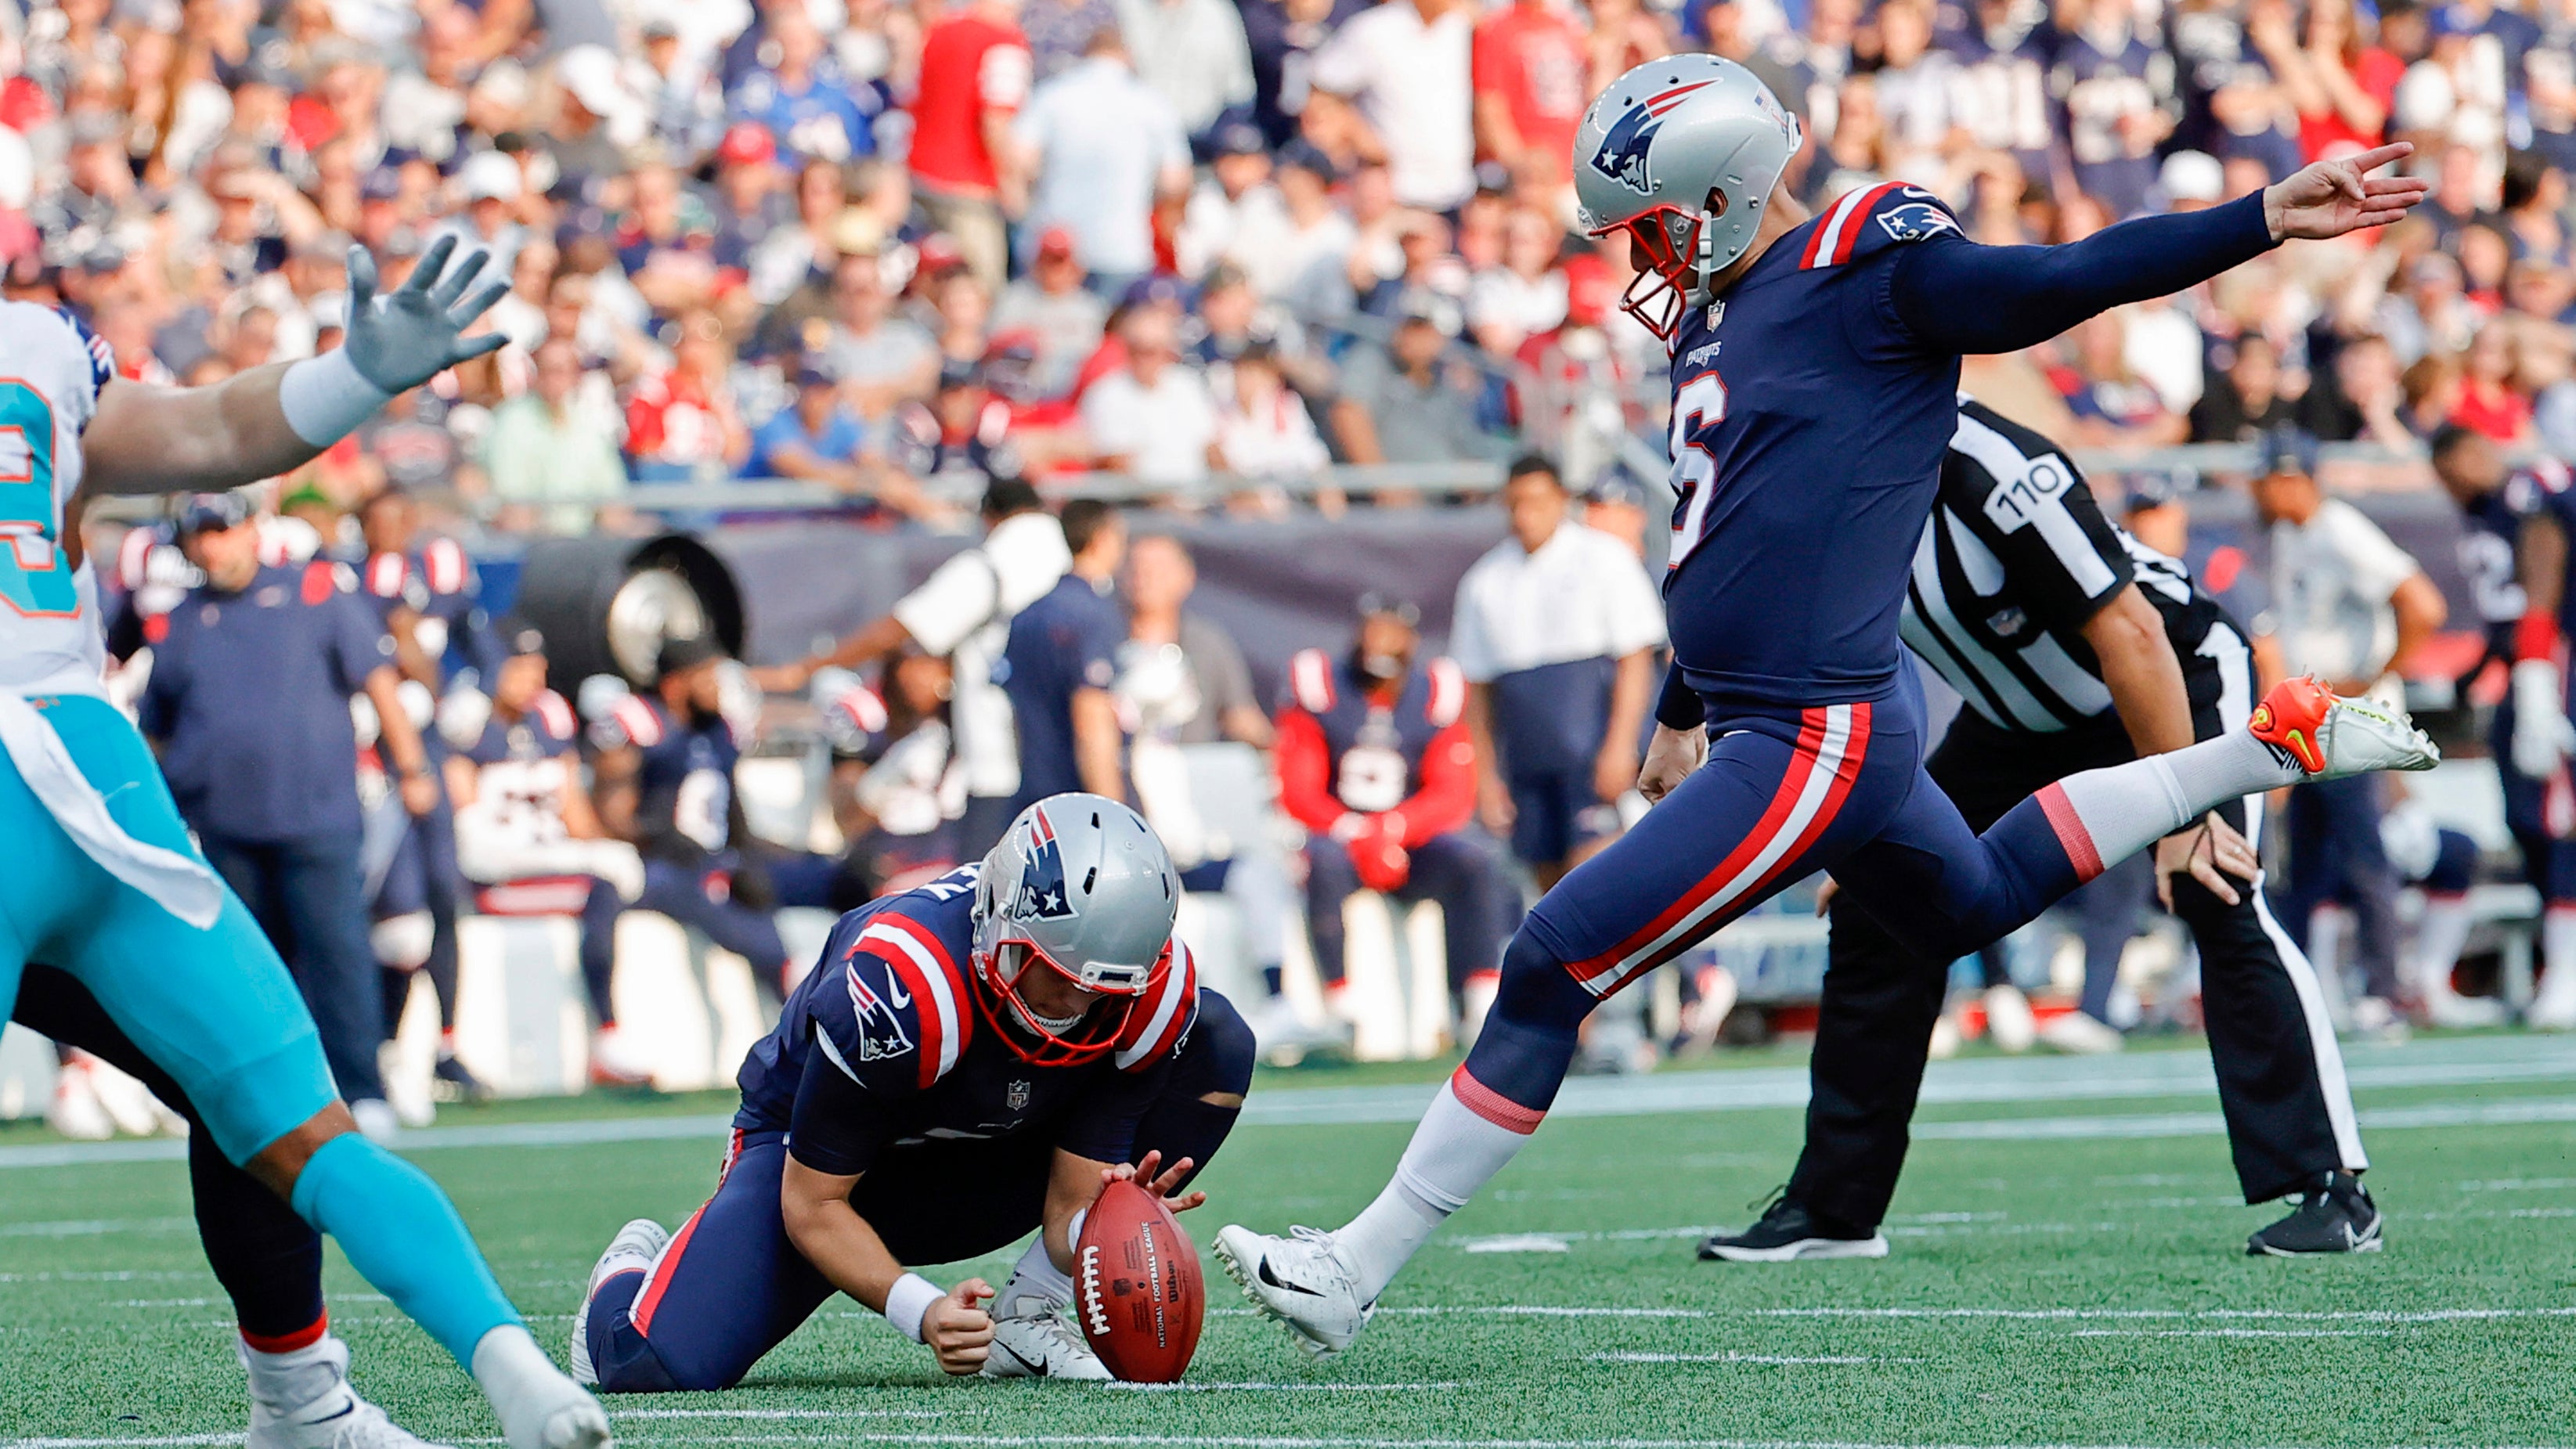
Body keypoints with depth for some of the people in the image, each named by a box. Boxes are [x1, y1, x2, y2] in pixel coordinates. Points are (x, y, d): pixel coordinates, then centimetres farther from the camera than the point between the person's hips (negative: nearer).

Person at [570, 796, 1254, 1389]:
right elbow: (813, 1206, -25)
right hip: (819, 1157, -4)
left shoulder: (1153, 990, -24)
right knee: (660, 1367, -27)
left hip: (984, 1161, 4)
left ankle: (1026, 1319, -12)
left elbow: (1073, 1207, -19)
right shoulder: (897, 986, -37)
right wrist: (923, 1312, -40)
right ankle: (636, 1276, 15)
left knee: (1217, 1044, -16)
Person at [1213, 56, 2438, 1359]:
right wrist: (1683, 711, 34)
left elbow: (2070, 280, -18)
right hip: (1801, 726, 11)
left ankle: (1353, 1274, -4)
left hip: (1820, 744, -11)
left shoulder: (1869, 279, -14)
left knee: (1553, 967, -10)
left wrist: (2267, 221, -27)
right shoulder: (1718, 319, 14)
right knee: (1978, 903, 33)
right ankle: (2278, 744, 37)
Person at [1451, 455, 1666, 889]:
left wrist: (1620, 744, -12)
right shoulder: (1484, 581, 13)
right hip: (1527, 761, 4)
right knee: (1552, 882, 4)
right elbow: (1477, 685, 16)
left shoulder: (1601, 559, 2)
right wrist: (1486, 773, 10)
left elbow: (1635, 659, -3)